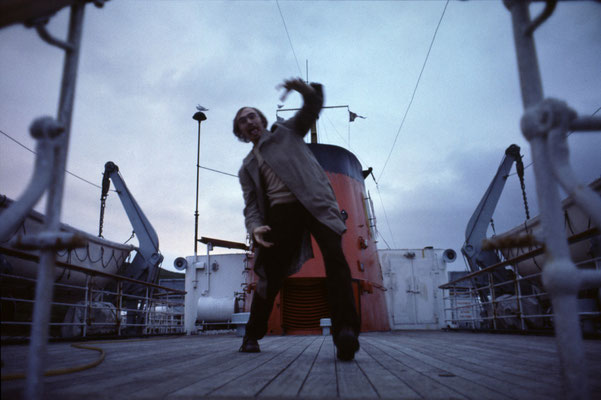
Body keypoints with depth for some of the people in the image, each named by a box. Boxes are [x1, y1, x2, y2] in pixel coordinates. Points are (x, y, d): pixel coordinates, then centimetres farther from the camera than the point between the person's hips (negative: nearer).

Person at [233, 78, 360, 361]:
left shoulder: (286, 130, 24)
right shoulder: (247, 167, 25)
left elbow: (313, 107, 16)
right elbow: (251, 205, 13)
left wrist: (307, 90, -8)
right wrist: (255, 227, -9)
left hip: (315, 201, -2)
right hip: (281, 210, 2)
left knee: (334, 255, -25)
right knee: (271, 275, -2)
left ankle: (345, 332, -32)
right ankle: (252, 335, 16)